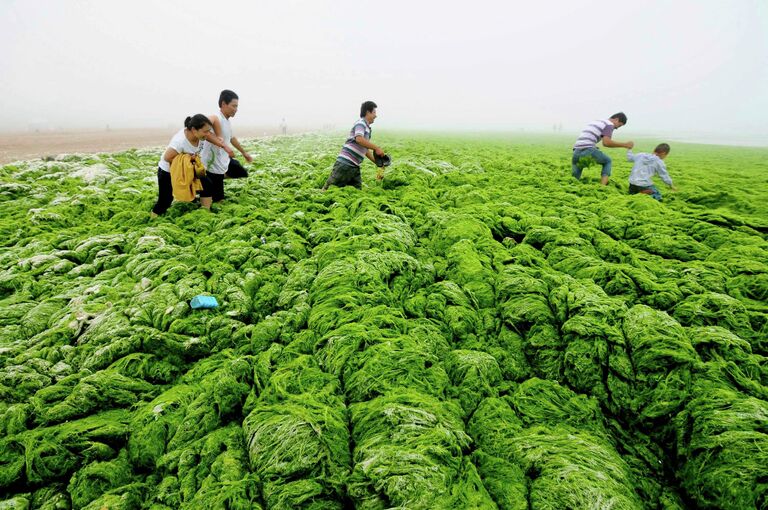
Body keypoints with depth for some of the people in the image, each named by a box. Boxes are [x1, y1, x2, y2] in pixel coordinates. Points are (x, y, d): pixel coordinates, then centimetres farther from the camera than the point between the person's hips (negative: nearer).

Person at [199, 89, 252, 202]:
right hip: (214, 165, -9)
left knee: (242, 173, 24)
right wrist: (224, 146, -47)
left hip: (225, 160, 9)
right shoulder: (215, 119, -23)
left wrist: (244, 152, 36)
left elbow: (231, 138, 25)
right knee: (218, 200, -3)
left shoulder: (227, 121, 6)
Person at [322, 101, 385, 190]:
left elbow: (365, 149, 28)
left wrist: (376, 162, 24)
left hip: (354, 166, 9)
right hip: (345, 163, -9)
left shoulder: (367, 128, 21)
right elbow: (359, 139, -25)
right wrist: (376, 148, -20)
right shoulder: (361, 123, -6)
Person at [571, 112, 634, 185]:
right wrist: (625, 144, 0)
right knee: (607, 161, 22)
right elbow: (606, 143, -10)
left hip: (576, 151, 6)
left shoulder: (595, 122, 34)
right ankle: (602, 187, 5)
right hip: (588, 150, -6)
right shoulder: (609, 124, 7)